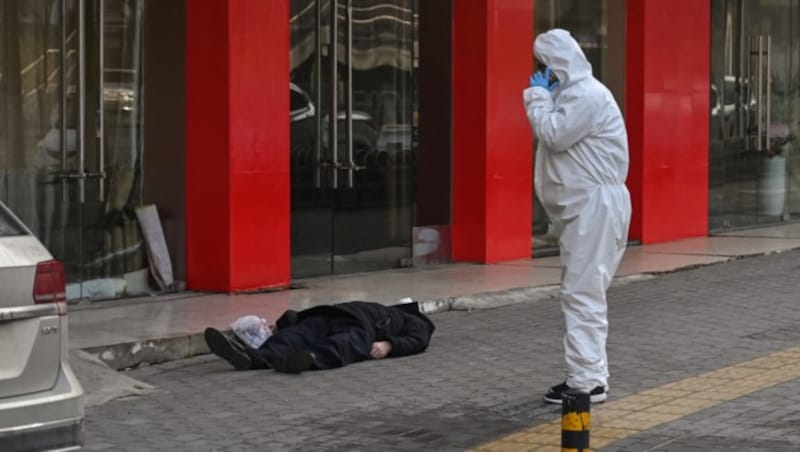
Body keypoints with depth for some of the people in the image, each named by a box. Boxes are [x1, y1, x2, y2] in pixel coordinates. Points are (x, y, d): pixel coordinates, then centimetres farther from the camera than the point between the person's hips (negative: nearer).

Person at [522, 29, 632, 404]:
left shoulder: (588, 95, -15)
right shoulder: (572, 93, 18)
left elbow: (553, 135, -19)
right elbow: (554, 137, 20)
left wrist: (537, 96, -10)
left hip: (594, 205, -11)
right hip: (582, 206, 11)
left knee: (582, 293, -12)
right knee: (581, 292, 14)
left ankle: (587, 380, -12)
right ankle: (590, 373, 21)